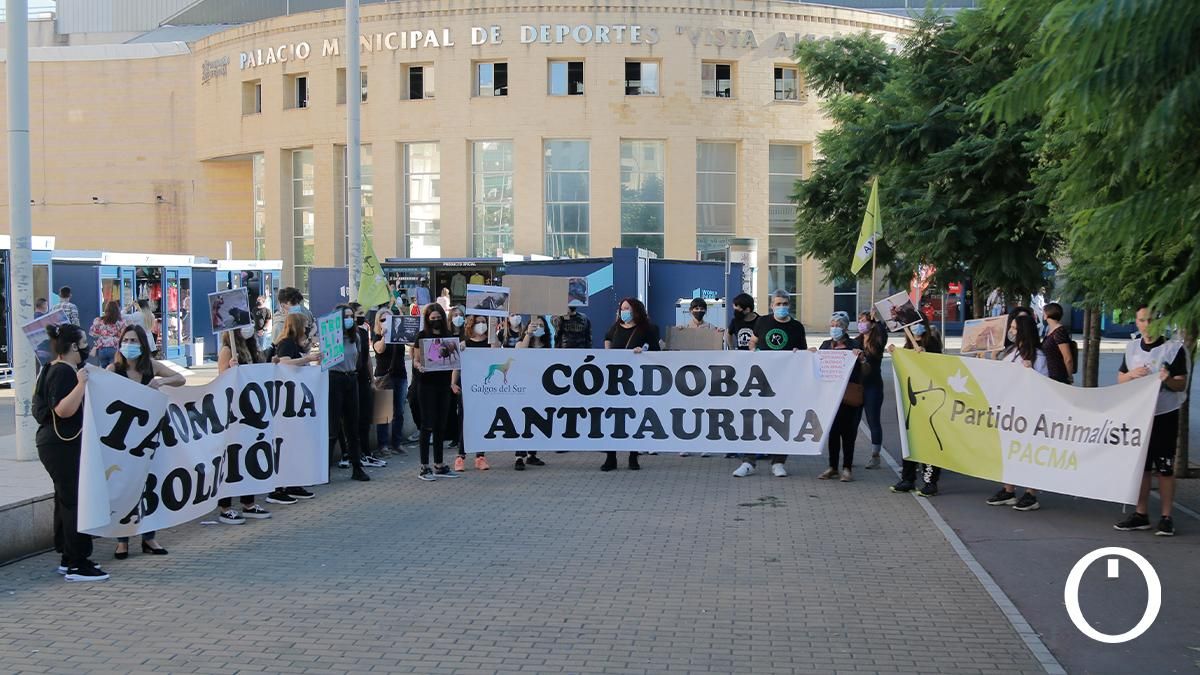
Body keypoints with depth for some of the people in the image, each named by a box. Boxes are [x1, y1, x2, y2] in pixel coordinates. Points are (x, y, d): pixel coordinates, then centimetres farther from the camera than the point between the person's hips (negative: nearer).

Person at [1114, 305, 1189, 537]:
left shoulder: (1174, 348, -7)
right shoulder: (1132, 347, 8)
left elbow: (1181, 384, -8)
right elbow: (1120, 379, 12)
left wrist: (1168, 380, -29)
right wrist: (1131, 374, -10)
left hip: (1164, 415, -5)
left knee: (1165, 468, -2)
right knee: (1140, 465, 9)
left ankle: (1166, 518, 4)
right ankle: (1141, 514, 17)